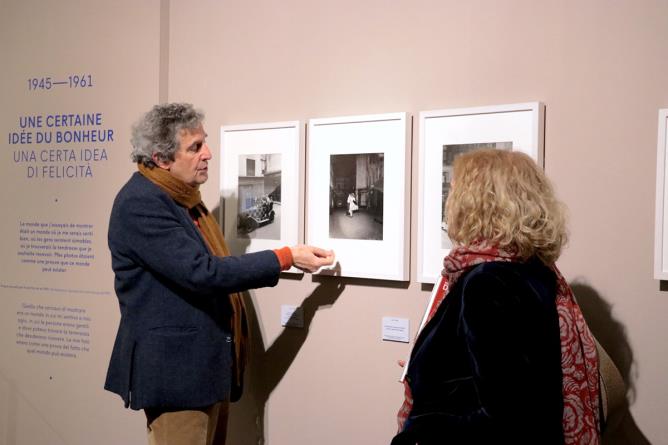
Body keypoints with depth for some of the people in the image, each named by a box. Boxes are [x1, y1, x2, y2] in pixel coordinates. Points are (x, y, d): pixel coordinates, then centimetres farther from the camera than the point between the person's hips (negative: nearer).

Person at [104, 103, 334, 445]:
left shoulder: (182, 195, 11)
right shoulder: (140, 203, -18)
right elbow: (201, 272, -25)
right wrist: (286, 258, -20)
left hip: (209, 365, 9)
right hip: (176, 370, -9)